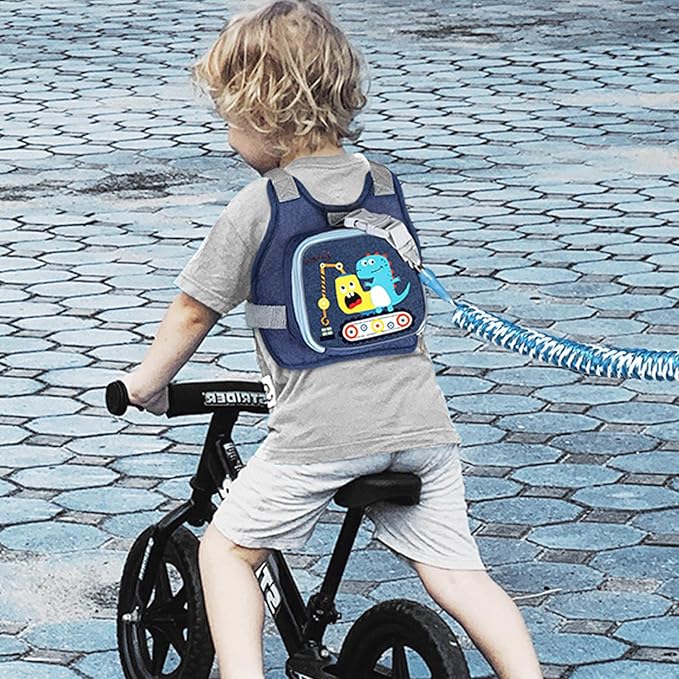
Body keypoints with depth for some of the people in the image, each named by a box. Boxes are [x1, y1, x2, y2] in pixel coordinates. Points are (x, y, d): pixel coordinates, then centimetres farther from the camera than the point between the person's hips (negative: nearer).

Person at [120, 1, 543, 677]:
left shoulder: (257, 205, -1)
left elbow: (194, 311, 6)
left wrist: (145, 382, 22)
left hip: (321, 433, -5)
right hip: (420, 420, 5)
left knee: (226, 548, 11)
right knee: (455, 573, 6)